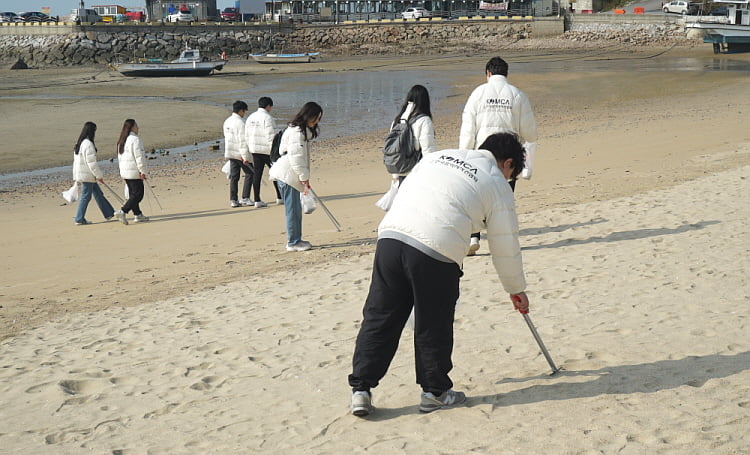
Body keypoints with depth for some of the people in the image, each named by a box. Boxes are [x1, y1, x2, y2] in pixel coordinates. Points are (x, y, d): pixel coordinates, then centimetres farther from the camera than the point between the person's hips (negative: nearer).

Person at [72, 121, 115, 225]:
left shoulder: (80, 143, 12)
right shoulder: (88, 144, -19)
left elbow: (77, 160, 17)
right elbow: (91, 162, -21)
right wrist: (99, 175, -14)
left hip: (81, 173, 10)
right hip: (87, 175, -10)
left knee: (98, 194, 14)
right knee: (86, 196, -2)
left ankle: (109, 214, 21)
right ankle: (80, 219, 3)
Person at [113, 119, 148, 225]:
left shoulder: (121, 141, 13)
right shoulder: (135, 139, -15)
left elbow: (120, 157, 18)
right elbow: (139, 157, -18)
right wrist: (142, 171, -17)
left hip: (124, 171, 9)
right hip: (134, 172, -9)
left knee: (132, 193, 14)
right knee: (138, 194, -5)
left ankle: (138, 214, 17)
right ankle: (122, 212, -14)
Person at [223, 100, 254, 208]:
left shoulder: (227, 121, 11)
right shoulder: (240, 122, -16)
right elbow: (243, 141, -20)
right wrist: (245, 157, -19)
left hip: (230, 153, 8)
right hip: (240, 153, -8)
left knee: (233, 176, 8)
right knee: (249, 173, 5)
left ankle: (233, 200, 6)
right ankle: (245, 198, 1)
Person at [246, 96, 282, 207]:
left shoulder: (250, 117, 12)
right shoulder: (267, 118, -13)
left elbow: (247, 135, 14)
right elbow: (271, 136, -18)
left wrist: (250, 148, 19)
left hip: (254, 150, 7)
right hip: (266, 150, -7)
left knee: (257, 173, 5)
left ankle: (257, 200, 3)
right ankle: (280, 197, 14)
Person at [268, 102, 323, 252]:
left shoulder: (304, 131, 18)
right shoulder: (296, 131, -16)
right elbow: (295, 157, -21)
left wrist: (304, 177, 14)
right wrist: (304, 177, -19)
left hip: (291, 176, 10)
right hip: (286, 175, -10)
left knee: (296, 209, 13)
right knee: (293, 209, -7)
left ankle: (296, 240, 19)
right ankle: (293, 242, -3)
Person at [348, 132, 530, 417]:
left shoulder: (438, 156, 27)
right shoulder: (498, 186, 13)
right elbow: (505, 247, 16)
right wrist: (516, 290, 30)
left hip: (391, 234, 5)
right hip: (436, 252, -4)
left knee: (379, 318, 11)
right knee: (434, 328, 11)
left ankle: (361, 389, 14)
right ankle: (436, 392, 25)